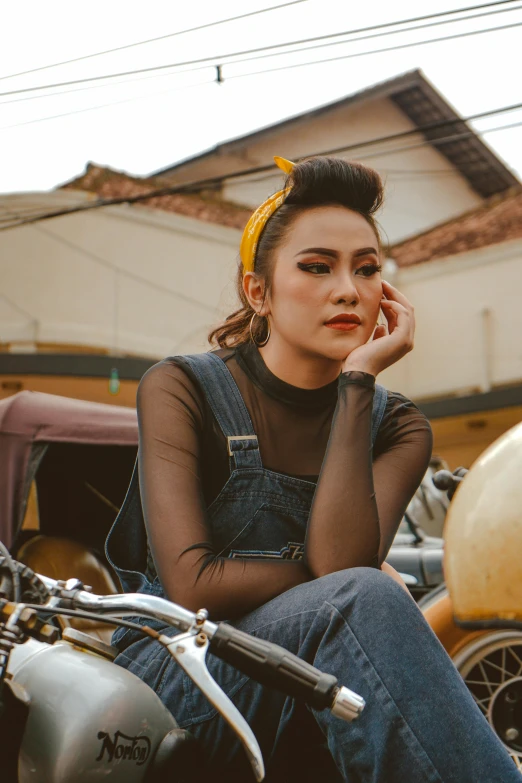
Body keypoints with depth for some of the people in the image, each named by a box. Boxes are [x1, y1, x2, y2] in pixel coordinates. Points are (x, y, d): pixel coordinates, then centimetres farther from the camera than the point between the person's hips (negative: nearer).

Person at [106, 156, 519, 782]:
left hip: (311, 715, 3)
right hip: (178, 674, -2)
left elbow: (340, 558, -17)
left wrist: (357, 380, -14)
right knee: (361, 600, -32)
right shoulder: (182, 390, -4)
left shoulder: (394, 426, 5)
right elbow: (193, 586, -17)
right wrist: (361, 589, -10)